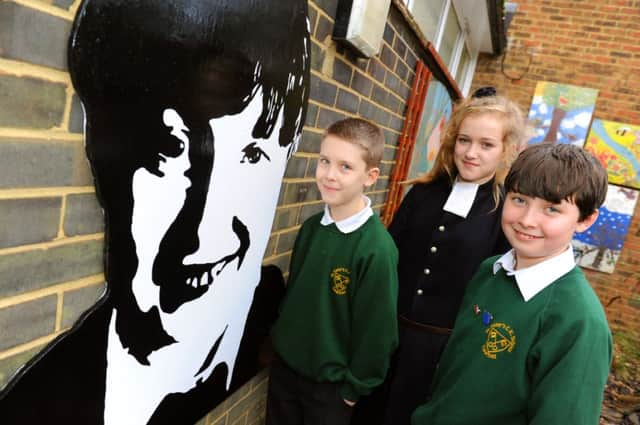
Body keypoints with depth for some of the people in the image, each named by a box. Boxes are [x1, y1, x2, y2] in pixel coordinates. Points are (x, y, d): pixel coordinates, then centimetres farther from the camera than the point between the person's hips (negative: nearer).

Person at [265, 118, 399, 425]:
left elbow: (377, 330, -16)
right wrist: (279, 341, 12)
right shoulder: (311, 227, -5)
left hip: (330, 383, -5)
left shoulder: (377, 248, -23)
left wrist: (355, 385, -8)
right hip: (284, 365, 5)